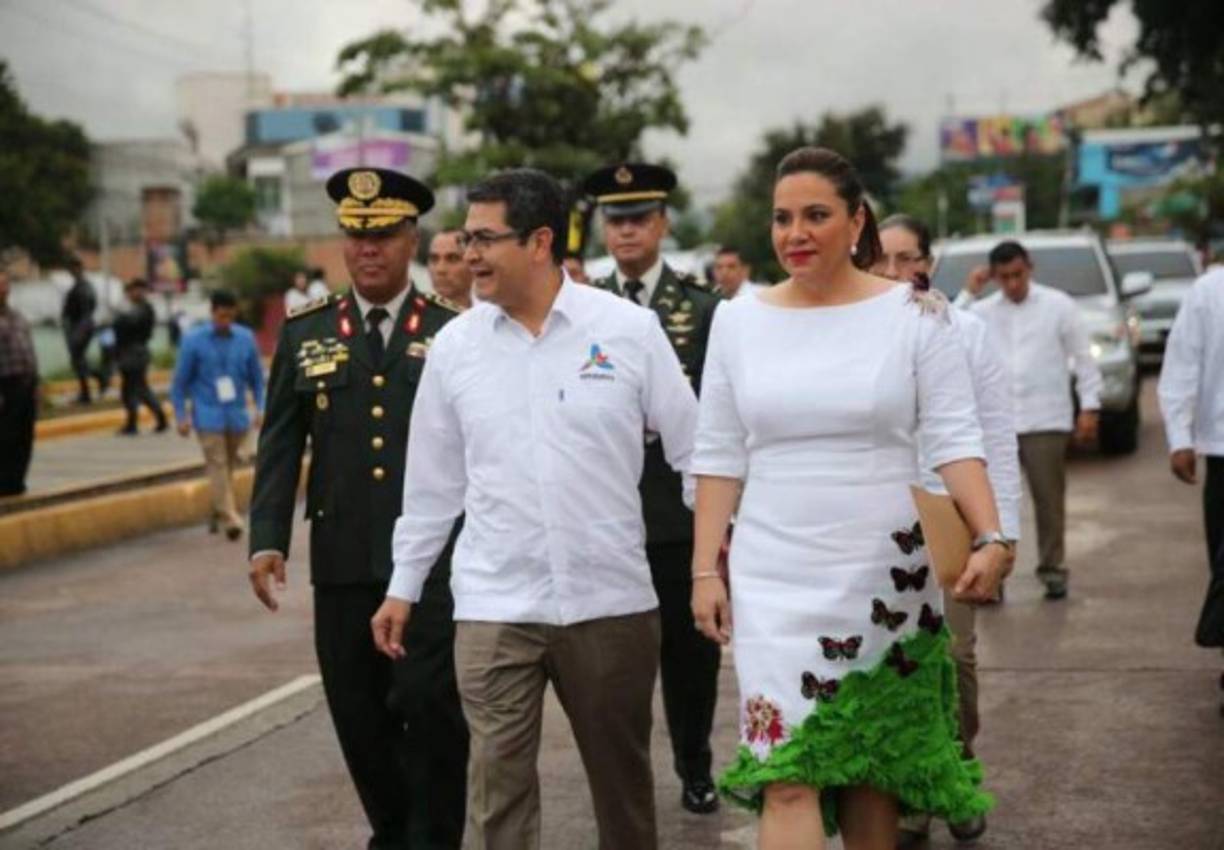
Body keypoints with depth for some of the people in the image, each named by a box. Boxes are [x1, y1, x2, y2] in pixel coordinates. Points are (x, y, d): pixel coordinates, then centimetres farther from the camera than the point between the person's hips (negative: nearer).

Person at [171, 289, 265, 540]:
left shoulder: (246, 338, 3)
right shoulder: (194, 340, -3)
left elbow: (257, 378, 11)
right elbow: (180, 381, 1)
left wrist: (261, 408, 1)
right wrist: (181, 416, -4)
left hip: (237, 415, 3)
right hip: (208, 415, -3)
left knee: (228, 466, 11)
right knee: (217, 465, -11)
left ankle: (217, 512, 28)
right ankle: (230, 518, -17)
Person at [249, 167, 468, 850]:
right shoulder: (306, 333, 10)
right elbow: (280, 446, 7)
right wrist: (268, 539, -3)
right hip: (342, 558, 3)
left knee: (430, 705, -7)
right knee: (359, 714, 8)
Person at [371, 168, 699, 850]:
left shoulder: (629, 329, -5)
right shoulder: (454, 345, 2)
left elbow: (694, 450, 1)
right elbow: (433, 481, 10)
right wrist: (404, 587, 13)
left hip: (611, 598, -1)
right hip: (494, 606, 1)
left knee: (623, 775, 13)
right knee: (497, 782, -1)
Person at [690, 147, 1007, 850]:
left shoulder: (916, 314, -1)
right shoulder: (739, 321, 5)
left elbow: (955, 440, -4)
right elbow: (720, 457, 8)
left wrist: (991, 539, -18)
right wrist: (706, 569, 3)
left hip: (887, 579, -1)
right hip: (775, 582, 1)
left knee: (873, 766, 10)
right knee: (788, 778, -7)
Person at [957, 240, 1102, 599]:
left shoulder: (1058, 305, 2)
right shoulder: (984, 311, 8)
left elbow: (1083, 357, 3)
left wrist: (1090, 407, -3)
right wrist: (968, 294, -5)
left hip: (1046, 421, -2)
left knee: (1049, 499, 4)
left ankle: (1052, 568, 15)